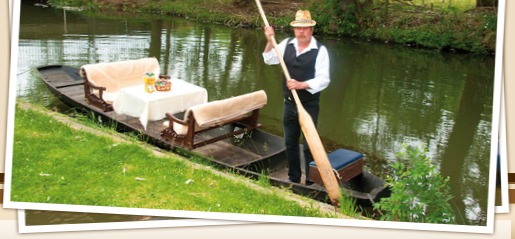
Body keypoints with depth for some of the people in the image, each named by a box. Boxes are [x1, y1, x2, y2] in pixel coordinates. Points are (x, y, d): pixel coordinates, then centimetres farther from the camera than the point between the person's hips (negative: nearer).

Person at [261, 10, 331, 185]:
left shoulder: (320, 50, -14)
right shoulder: (287, 44, 1)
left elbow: (323, 79, -18)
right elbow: (269, 59, 7)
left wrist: (302, 85, -30)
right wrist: (270, 41, -8)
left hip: (309, 106, -5)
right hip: (289, 104, 5)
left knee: (309, 145, 3)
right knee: (290, 143, 17)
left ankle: (310, 183, 17)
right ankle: (293, 178, 35)